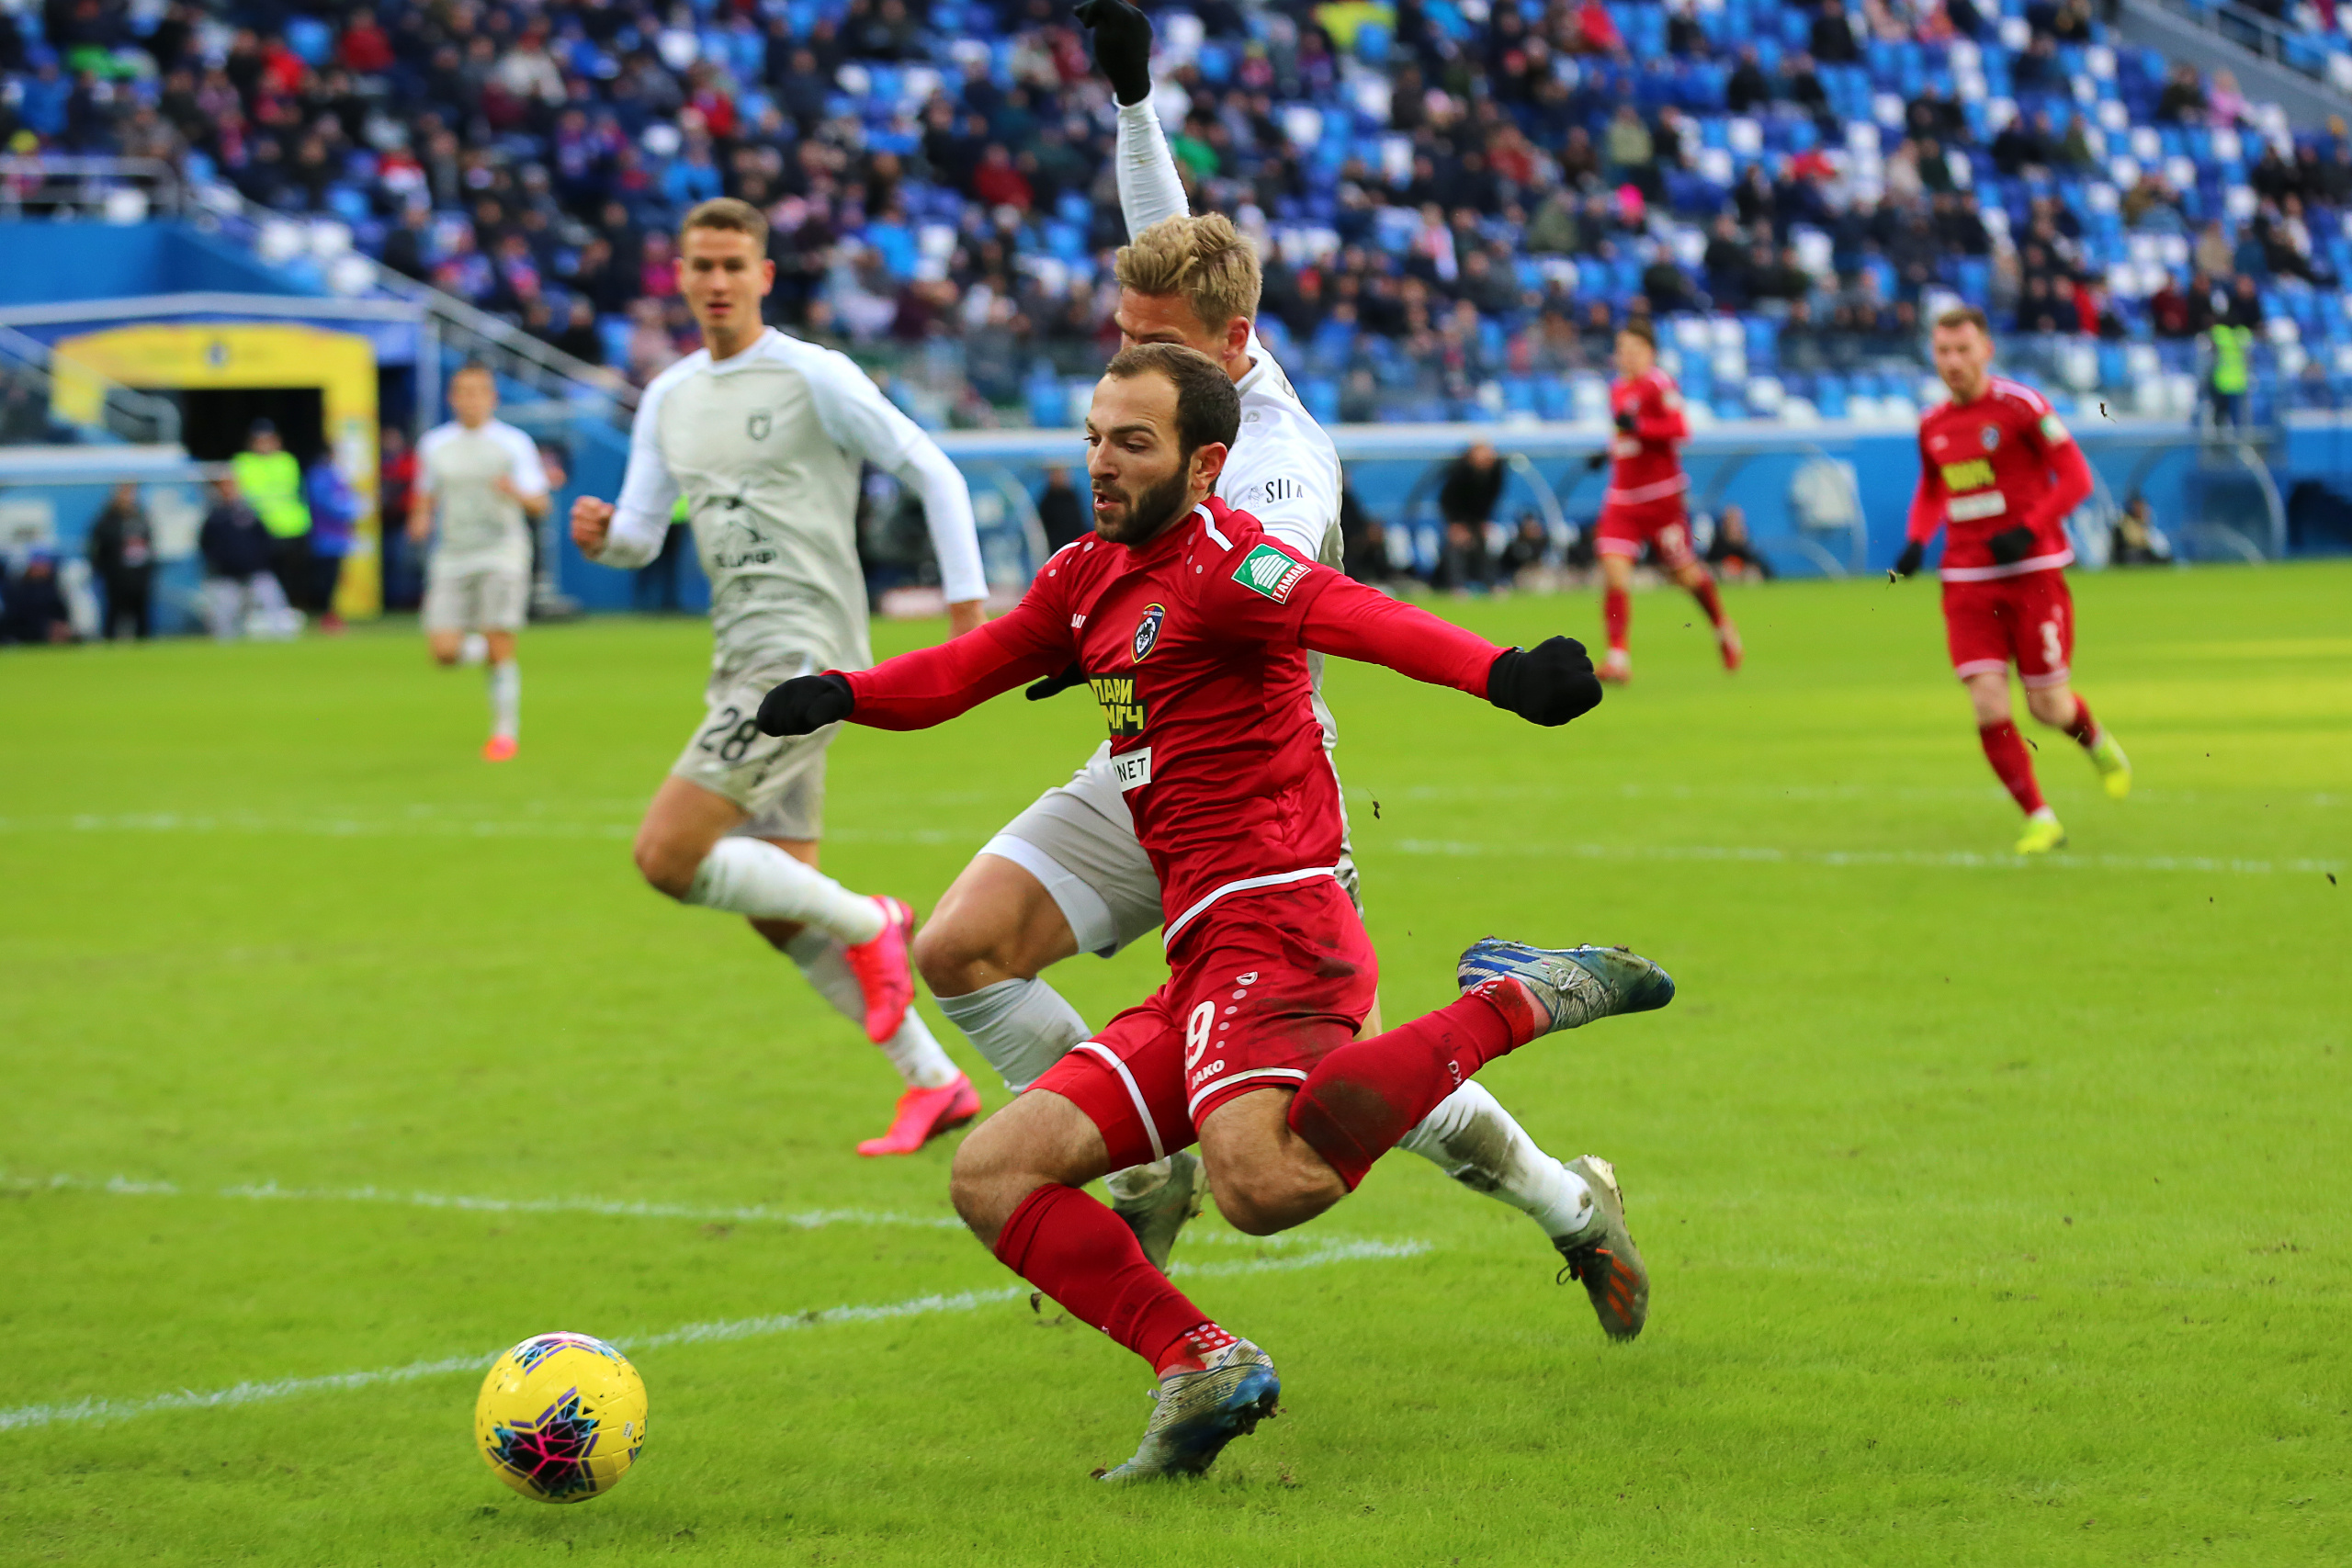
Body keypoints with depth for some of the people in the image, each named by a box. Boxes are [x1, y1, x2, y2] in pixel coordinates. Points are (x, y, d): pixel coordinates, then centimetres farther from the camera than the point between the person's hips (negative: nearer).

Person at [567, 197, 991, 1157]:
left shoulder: (814, 378, -7)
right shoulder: (669, 399, 14)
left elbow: (934, 474, -5)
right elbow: (642, 536, 14)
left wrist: (967, 608, -10)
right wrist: (599, 534, -9)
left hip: (804, 653, -8)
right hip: (745, 662, 8)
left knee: (666, 856, -18)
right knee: (777, 911, 7)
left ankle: (867, 924, -1)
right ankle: (934, 1084, 14)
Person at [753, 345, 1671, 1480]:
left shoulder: (1219, 560, -8)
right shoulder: (1089, 576, 20)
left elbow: (1357, 617, -26)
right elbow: (961, 671, 24)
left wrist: (1502, 674, -44)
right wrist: (841, 694, 4)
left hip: (1270, 923, -9)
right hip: (1206, 969, 9)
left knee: (1260, 1186, -36)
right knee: (992, 1176, 5)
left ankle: (1516, 1002, -19)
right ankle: (1199, 1366, -2)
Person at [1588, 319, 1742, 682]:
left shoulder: (1659, 385, -10)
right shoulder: (1617, 389, 14)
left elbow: (1679, 429, -21)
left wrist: (1637, 426, -30)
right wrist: (1608, 454, 13)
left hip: (1661, 496, -6)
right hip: (1622, 498, 6)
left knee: (1685, 573, 6)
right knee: (1613, 568, -13)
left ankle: (1722, 627, 35)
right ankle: (1618, 658, -17)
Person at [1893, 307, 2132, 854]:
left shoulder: (2020, 406, -9)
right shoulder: (1932, 425, 7)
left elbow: (2076, 478, -9)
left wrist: (2027, 531, -19)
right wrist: (1917, 540, 5)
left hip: (2033, 570, -4)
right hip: (1966, 578, 4)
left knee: (2047, 705, 0)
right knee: (1988, 706, -9)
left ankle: (2098, 744, 36)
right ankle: (2040, 819, 1)